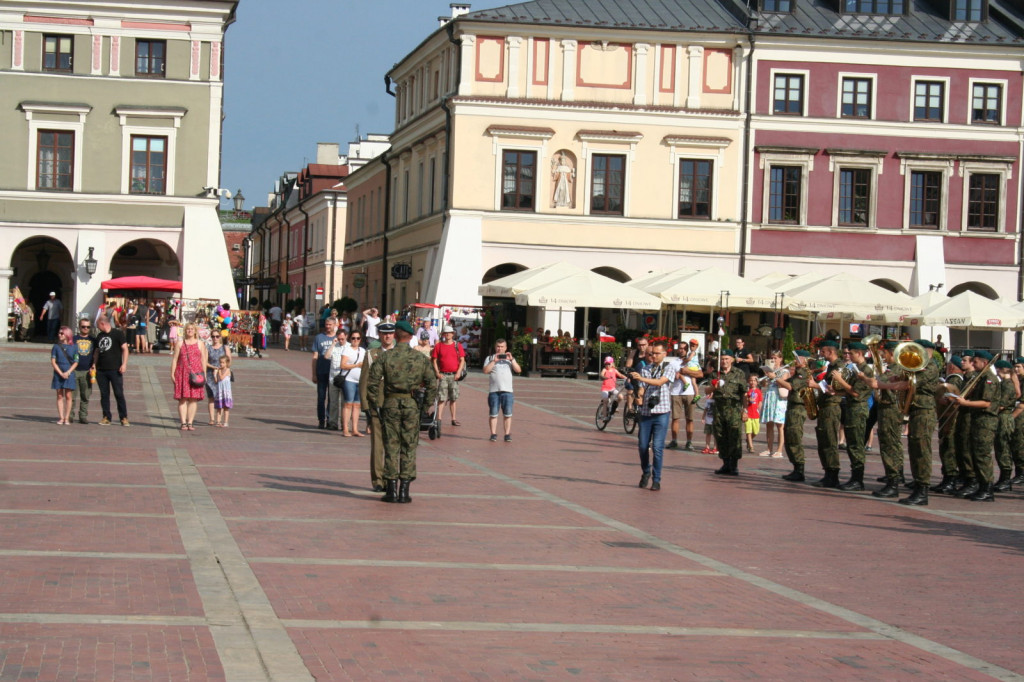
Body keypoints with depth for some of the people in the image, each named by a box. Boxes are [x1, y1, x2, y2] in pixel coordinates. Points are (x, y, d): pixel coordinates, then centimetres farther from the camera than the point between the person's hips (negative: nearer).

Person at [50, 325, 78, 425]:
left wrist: (68, 372, -13)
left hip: (69, 374, -1)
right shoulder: (56, 346, 3)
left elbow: (76, 362, 0)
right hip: (58, 374, 1)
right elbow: (53, 361, 0)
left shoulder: (73, 347, 1)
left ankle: (67, 418, 4)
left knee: (68, 396, 0)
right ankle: (61, 417, 4)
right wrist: (61, 373, -10)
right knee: (59, 396, 2)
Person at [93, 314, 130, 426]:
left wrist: (124, 364, -14)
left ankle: (124, 418, -2)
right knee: (104, 395, 5)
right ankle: (106, 418, 9)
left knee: (119, 394, -5)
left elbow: (125, 349, -5)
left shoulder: (118, 333, -2)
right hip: (101, 370, 6)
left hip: (115, 370, -5)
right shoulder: (99, 336, 15)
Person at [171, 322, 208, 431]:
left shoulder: (200, 344, 11)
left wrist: (204, 374, 1)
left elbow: (203, 360, 8)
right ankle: (183, 423, -2)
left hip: (196, 374, 0)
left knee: (193, 399, -1)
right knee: (182, 399, -4)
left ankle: (190, 423, 3)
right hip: (182, 373, 0)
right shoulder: (180, 343, 10)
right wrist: (172, 373, 1)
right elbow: (174, 359, 8)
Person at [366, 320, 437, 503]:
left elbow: (372, 382, -7)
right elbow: (432, 384, -1)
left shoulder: (385, 357, -3)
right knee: (409, 447, 6)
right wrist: (427, 405, 9)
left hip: (390, 404, -1)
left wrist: (374, 404, 3)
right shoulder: (421, 359, 1)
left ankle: (392, 490, 4)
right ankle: (404, 491, 3)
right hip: (411, 405, 1)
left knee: (391, 447, 5)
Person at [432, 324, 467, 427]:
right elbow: (434, 360, 5)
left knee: (453, 399, 9)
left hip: (454, 375, 2)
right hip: (443, 375, -2)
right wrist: (437, 372, -6)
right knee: (442, 398, -7)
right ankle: (439, 419, -7)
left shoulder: (457, 346, 6)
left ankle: (454, 419, 16)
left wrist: (458, 372, -6)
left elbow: (462, 360, 5)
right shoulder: (438, 346, 3)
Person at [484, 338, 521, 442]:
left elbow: (518, 370, 4)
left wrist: (511, 360, -8)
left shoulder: (510, 358, 18)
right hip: (493, 390, -1)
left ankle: (507, 434, 0)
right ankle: (493, 434, 3)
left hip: (507, 390, 1)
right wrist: (494, 361, -11)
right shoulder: (490, 358, 13)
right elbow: (485, 371, -3)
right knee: (493, 413, -1)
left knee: (507, 414, -2)